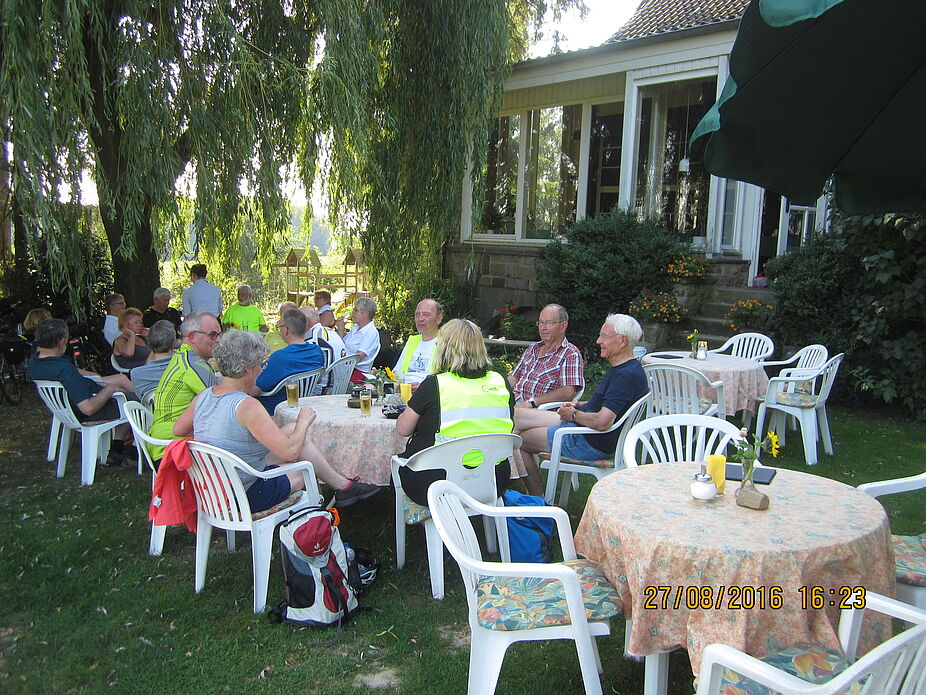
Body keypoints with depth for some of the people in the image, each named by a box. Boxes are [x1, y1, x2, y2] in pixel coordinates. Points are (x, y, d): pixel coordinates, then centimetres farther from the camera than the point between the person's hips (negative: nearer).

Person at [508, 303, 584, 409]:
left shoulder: (571, 354, -3)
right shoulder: (533, 348, 22)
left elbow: (568, 392, -16)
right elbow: (513, 377, 24)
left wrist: (531, 402, -21)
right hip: (514, 401, 7)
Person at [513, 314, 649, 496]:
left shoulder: (626, 375, -25)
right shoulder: (627, 369, 9)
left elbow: (602, 422, -33)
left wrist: (574, 415, -14)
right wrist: (578, 405, 5)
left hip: (591, 444, -11)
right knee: (518, 415, 11)